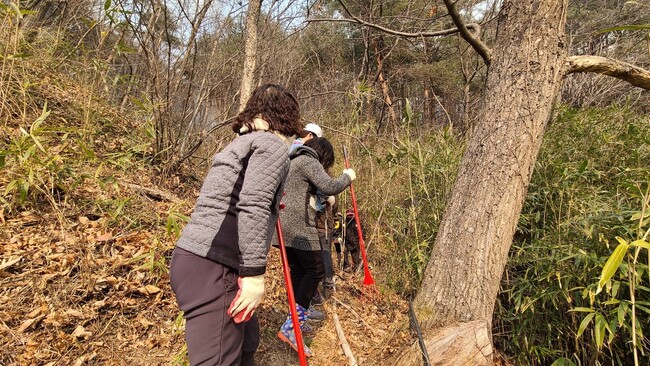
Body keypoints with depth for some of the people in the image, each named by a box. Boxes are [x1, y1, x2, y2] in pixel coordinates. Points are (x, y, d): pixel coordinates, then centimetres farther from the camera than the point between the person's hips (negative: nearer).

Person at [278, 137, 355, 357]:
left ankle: (297, 320, 24)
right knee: (315, 271, -4)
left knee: (298, 271, 16)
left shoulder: (291, 162, 23)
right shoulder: (310, 163, -7)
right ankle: (290, 327, -6)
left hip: (285, 226, 10)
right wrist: (348, 177, -1)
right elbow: (329, 187, -18)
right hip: (299, 227, -10)